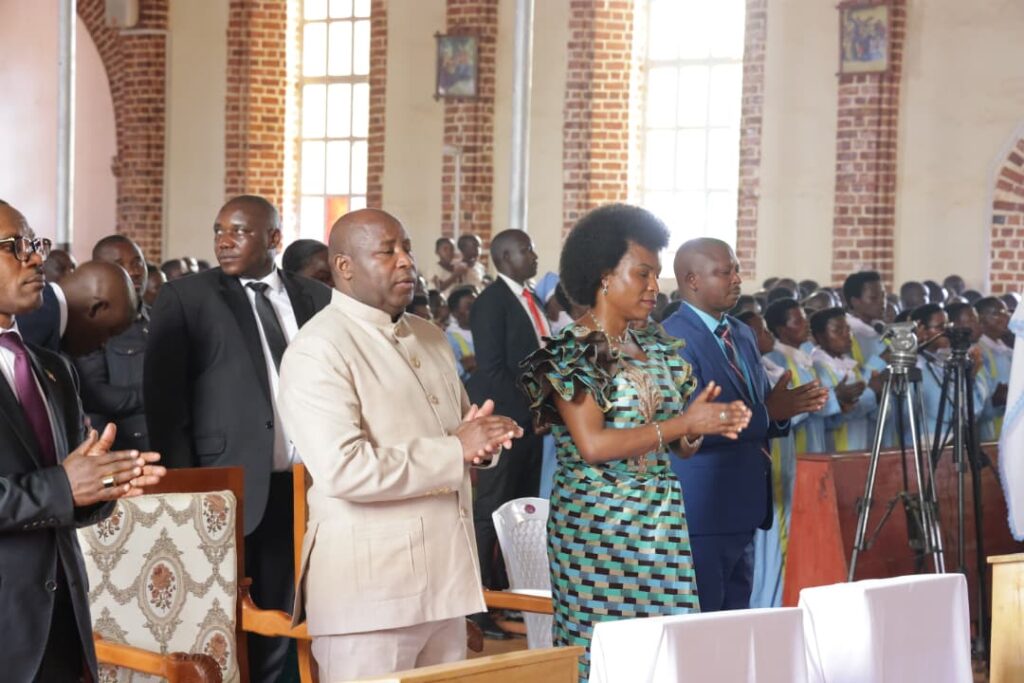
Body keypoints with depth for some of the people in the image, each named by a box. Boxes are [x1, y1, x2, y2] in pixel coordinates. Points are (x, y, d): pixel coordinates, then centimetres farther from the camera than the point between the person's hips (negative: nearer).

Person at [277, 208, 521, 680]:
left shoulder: (429, 337, 16)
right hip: (371, 587, -7)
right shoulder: (317, 350, -11)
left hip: (445, 578, 8)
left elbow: (463, 428, 23)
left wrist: (481, 439, -2)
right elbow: (343, 469, -22)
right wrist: (454, 450, -17)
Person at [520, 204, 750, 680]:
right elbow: (593, 445, -18)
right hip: (596, 524, -5)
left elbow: (679, 445, 14)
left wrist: (710, 425, -8)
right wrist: (684, 423, -16)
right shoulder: (570, 352, -7)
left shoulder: (659, 349, 12)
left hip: (662, 521, 6)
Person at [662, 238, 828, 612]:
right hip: (701, 512, -9)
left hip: (743, 508, 9)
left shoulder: (742, 334, 15)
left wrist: (785, 407, -3)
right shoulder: (673, 338, -13)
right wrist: (766, 412, -21)